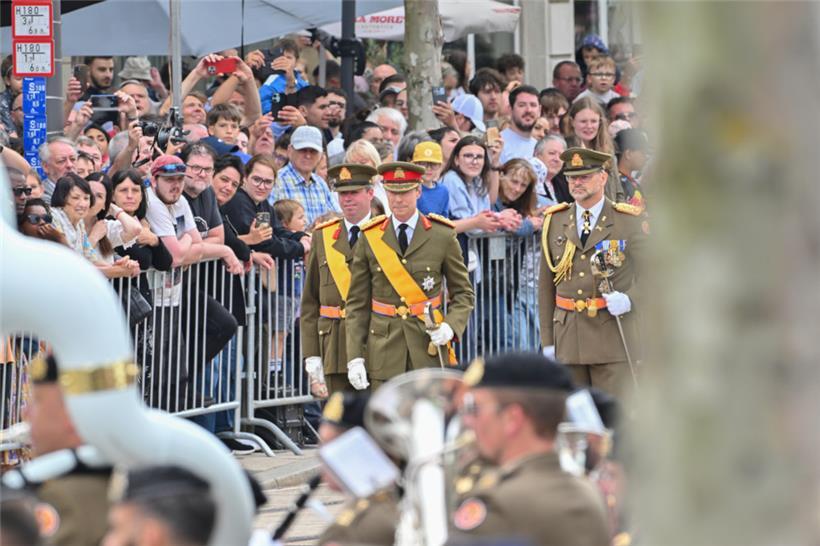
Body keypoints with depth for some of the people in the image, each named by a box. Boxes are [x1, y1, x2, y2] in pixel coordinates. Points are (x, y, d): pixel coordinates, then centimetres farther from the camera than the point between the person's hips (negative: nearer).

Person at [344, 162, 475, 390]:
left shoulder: (443, 236, 3)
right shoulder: (370, 238, 5)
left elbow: (464, 294, 10)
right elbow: (357, 304, 6)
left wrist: (450, 326, -10)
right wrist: (355, 358, -2)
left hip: (428, 350, 0)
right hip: (384, 352, 1)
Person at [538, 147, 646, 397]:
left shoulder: (629, 222, 2)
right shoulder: (554, 222, 10)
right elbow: (546, 285, 11)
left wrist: (629, 300, -17)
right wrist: (547, 340, 7)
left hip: (614, 335, -3)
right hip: (568, 337, 3)